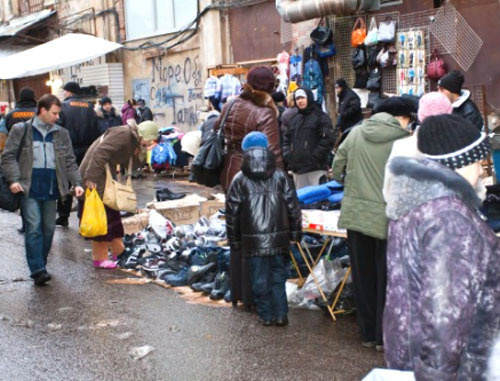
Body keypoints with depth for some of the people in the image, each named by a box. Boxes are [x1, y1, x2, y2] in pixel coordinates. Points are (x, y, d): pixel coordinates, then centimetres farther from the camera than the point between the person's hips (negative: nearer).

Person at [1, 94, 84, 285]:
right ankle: (38, 270, -9)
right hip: (29, 189, -4)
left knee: (48, 228, 8)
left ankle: (41, 265, 23)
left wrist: (77, 183, -2)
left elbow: (70, 161, 10)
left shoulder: (61, 134, 11)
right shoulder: (21, 130, 2)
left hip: (51, 189, 4)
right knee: (34, 228, -9)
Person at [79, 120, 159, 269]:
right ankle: (99, 258, 1)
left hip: (106, 177, 10)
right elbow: (99, 153, -27)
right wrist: (91, 178, -28)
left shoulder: (134, 140, 12)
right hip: (96, 179, -10)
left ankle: (118, 251, 29)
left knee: (113, 214, 17)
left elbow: (127, 164, 15)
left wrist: (138, 153, -2)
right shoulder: (123, 134, -20)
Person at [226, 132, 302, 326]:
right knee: (278, 274, 12)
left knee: (259, 277, 8)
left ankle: (266, 315, 14)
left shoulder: (239, 180, -1)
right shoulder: (280, 176, 2)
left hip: (253, 240, -1)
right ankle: (281, 314, 11)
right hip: (279, 238, 2)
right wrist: (295, 232, 11)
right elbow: (293, 206, 2)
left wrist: (234, 239, 10)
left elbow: (232, 212, 1)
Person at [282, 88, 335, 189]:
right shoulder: (294, 119, 20)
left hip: (315, 169, -6)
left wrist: (314, 157, -15)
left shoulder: (321, 117, 0)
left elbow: (328, 140, -10)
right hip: (297, 169, 6)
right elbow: (286, 140, 23)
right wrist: (287, 156, 6)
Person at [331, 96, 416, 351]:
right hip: (387, 218, -4)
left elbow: (337, 169, 10)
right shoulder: (404, 140, -9)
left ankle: (368, 333, 26)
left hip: (355, 215, 4)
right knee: (387, 279, 9)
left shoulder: (356, 133, 4)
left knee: (363, 276, 15)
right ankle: (384, 337, 18)